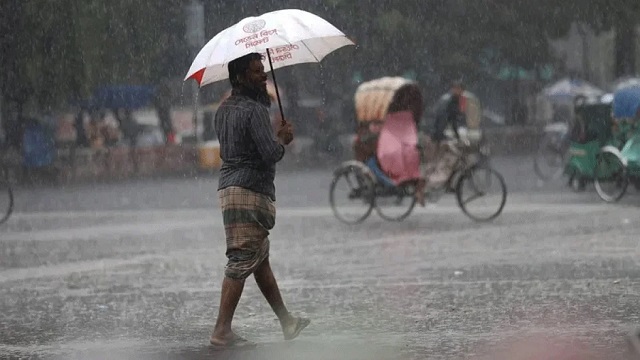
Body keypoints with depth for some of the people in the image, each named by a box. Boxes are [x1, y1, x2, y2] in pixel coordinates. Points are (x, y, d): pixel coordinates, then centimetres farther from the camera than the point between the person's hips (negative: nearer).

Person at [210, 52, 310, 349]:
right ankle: (222, 331, -12)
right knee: (241, 262, -9)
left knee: (261, 259, 17)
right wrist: (282, 138, 1)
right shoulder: (254, 110, -15)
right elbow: (271, 153, -21)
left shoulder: (224, 110, 15)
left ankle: (287, 322, 28)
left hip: (229, 188, 10)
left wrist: (274, 136, 20)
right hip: (250, 191, -10)